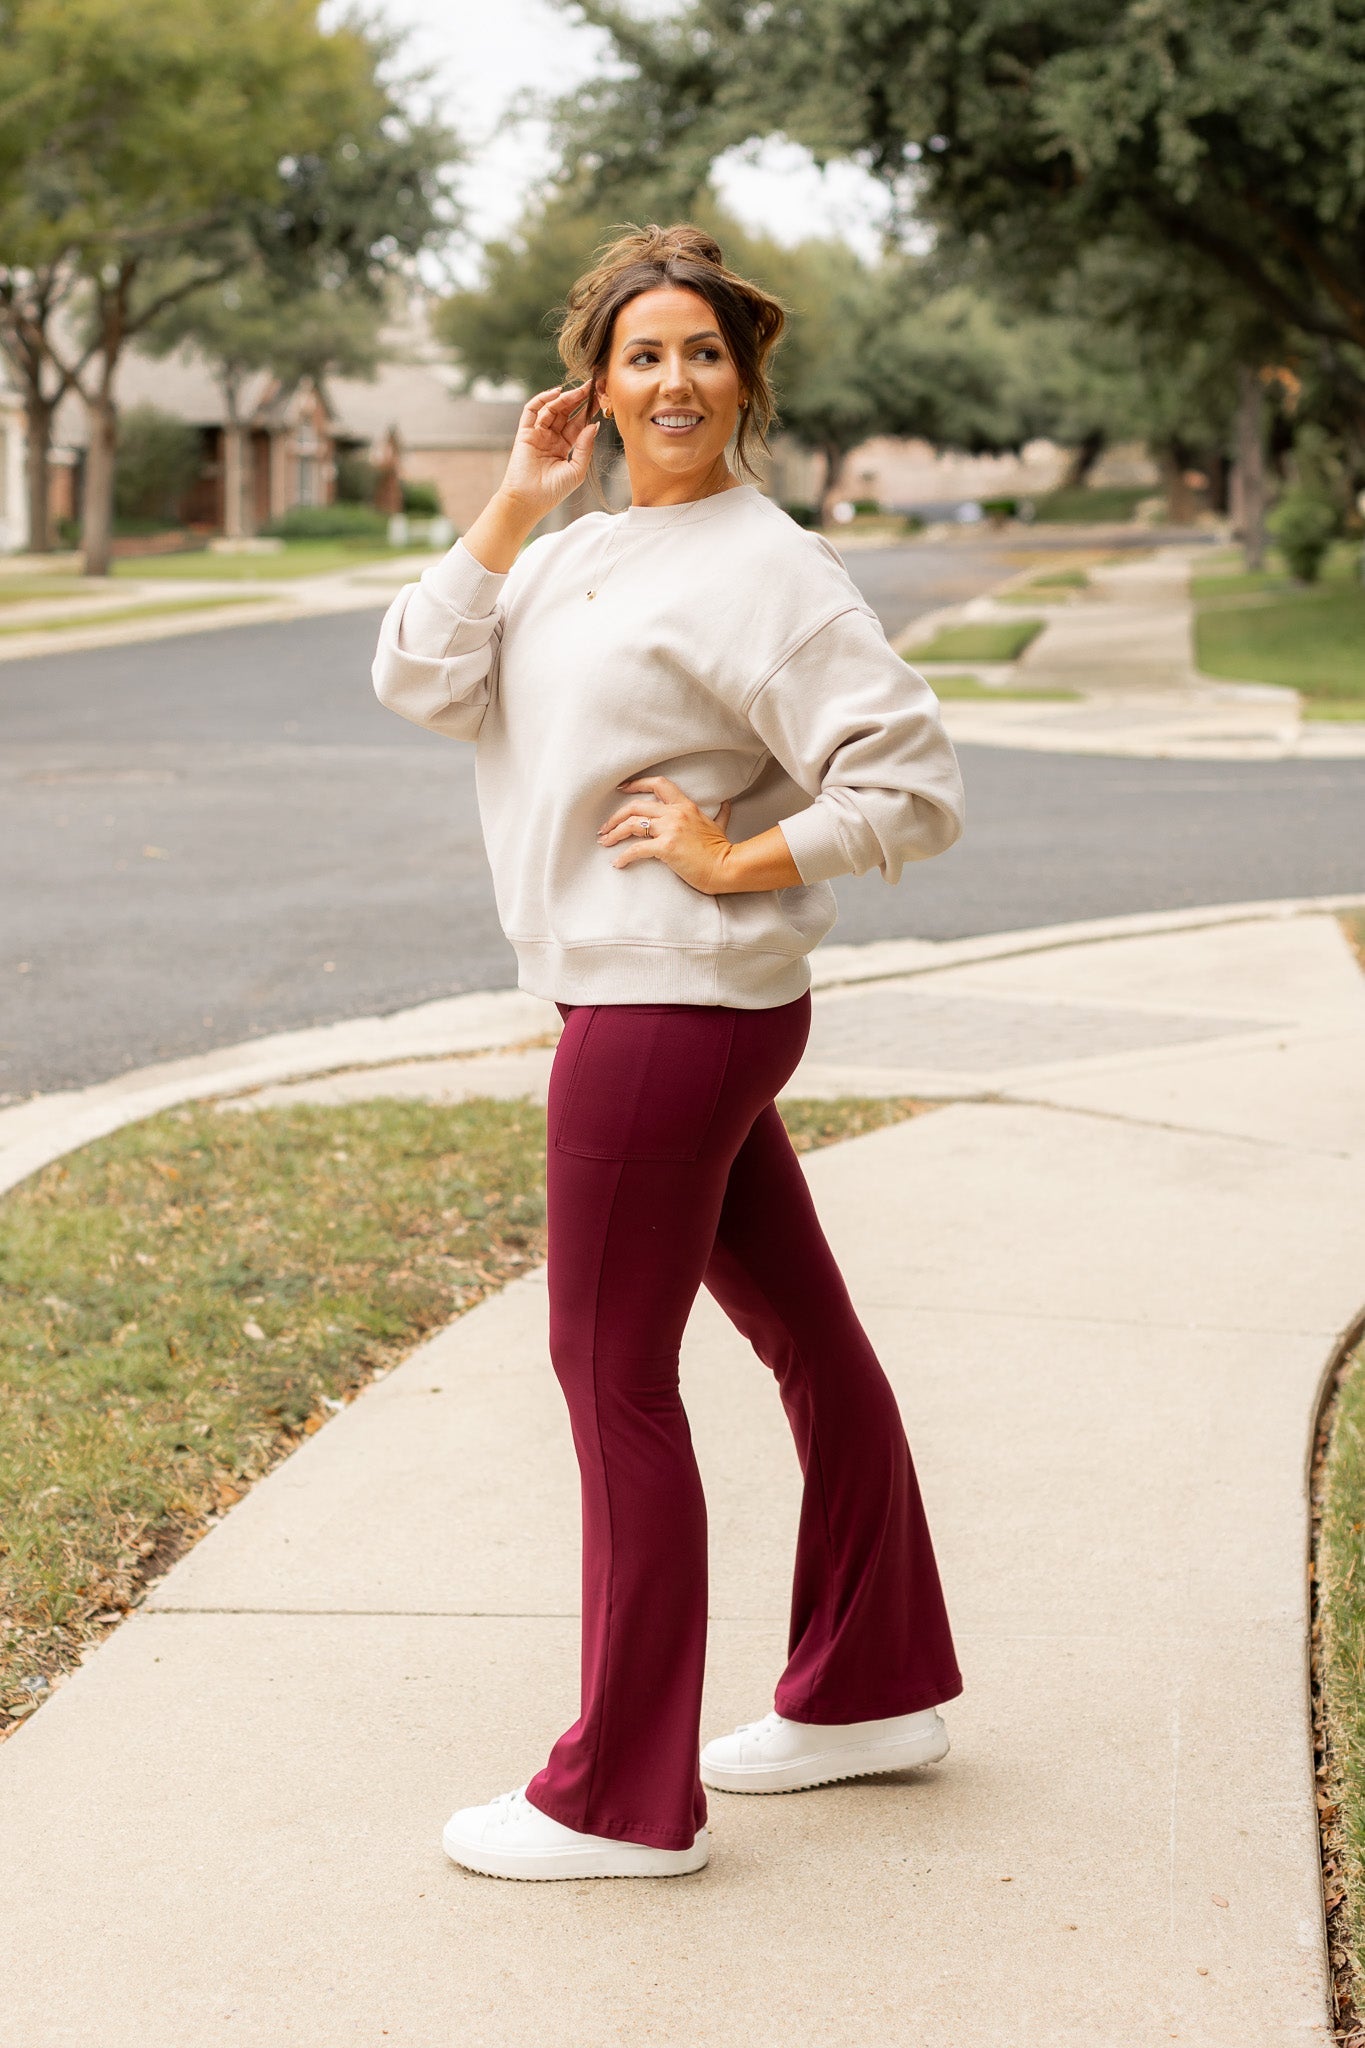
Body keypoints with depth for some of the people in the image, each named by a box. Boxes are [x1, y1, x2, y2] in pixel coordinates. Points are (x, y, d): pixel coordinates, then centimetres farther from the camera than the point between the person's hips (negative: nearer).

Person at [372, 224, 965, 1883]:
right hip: (640, 1002, 9)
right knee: (802, 1330, 17)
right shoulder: (582, 555, 13)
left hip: (673, 1007, -9)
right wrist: (516, 502, -1)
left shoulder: (762, 570, -12)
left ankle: (623, 1797, 6)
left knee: (612, 1370, -3)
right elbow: (420, 679, 2)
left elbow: (916, 785, -17)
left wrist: (742, 859, -16)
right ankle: (873, 1690, 32)